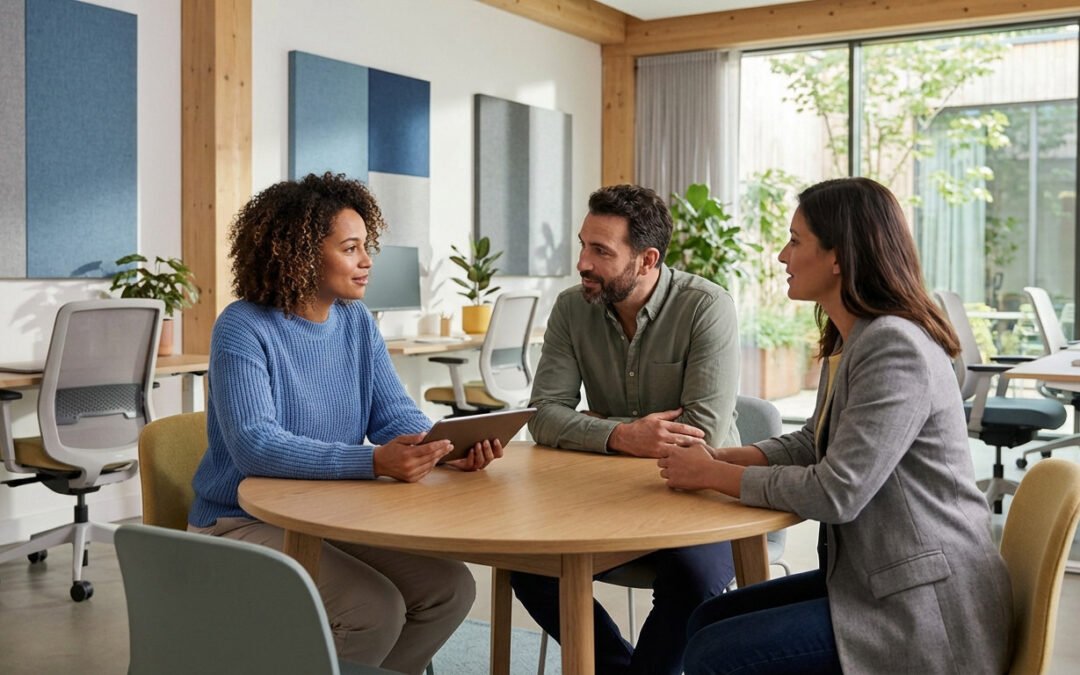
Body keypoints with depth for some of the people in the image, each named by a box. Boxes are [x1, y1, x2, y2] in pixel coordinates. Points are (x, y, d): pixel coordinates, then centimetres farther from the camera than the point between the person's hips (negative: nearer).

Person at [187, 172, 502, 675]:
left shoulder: (358, 323, 4)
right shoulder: (243, 328, -17)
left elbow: (395, 415, 2)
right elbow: (254, 444, -29)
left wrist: (449, 446, -21)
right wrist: (374, 463, -40)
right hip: (245, 524, -6)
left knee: (449, 587, -8)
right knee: (376, 609, -24)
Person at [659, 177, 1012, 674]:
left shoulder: (896, 349, -23)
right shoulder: (850, 342, 9)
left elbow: (835, 493, -25)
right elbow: (812, 443, 17)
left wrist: (714, 476, -12)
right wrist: (719, 458, -1)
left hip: (924, 608, -9)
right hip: (874, 580, 10)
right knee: (708, 620, 8)